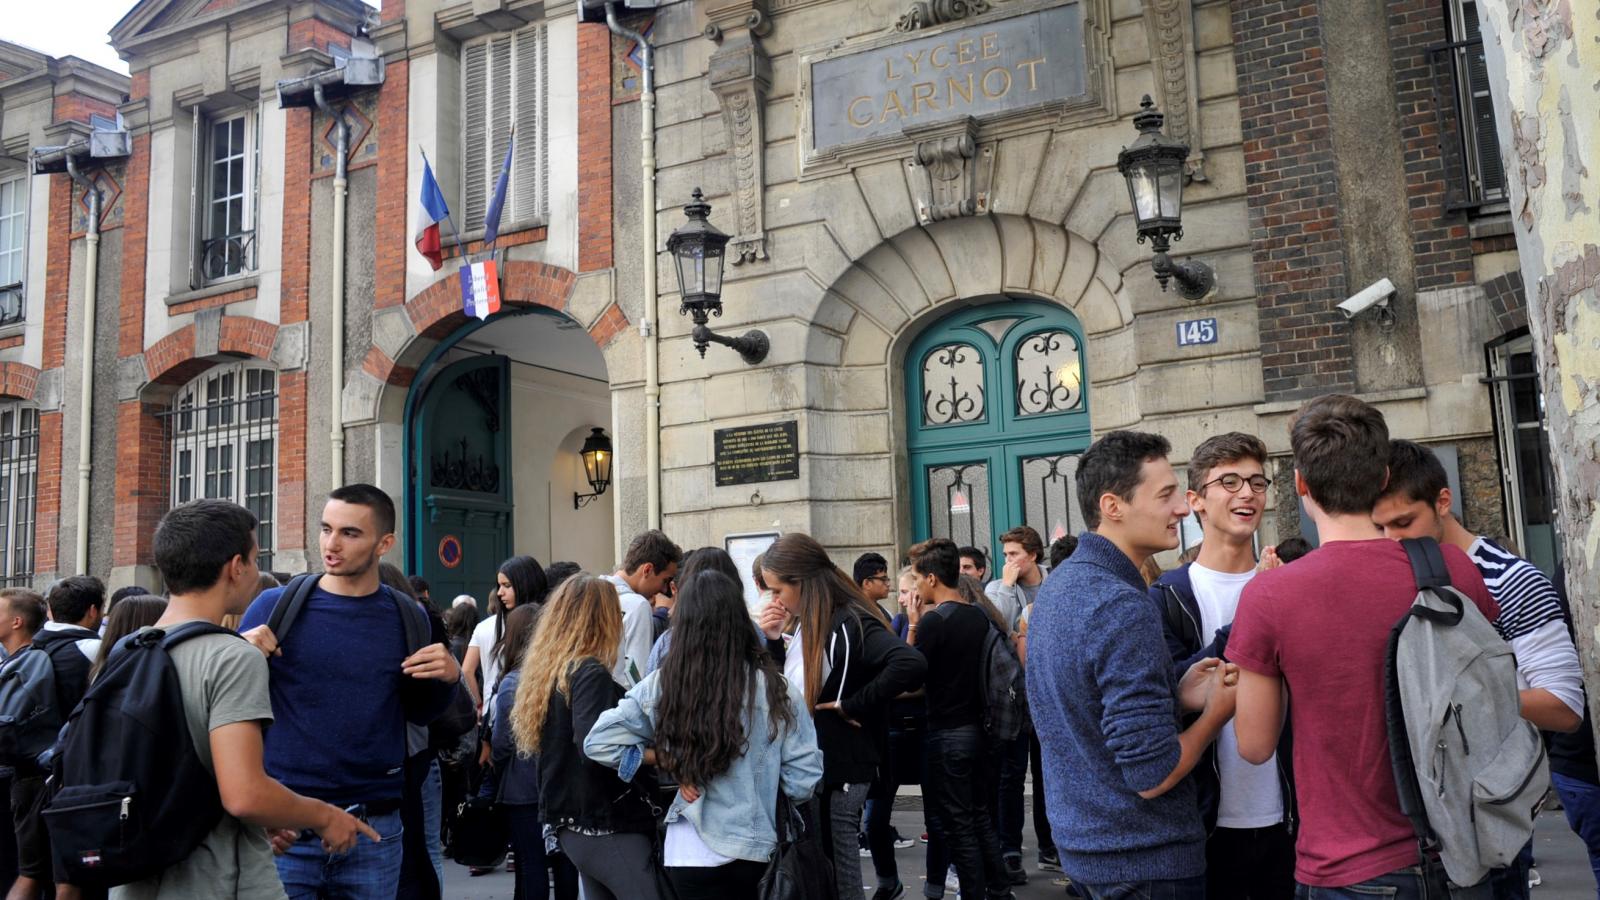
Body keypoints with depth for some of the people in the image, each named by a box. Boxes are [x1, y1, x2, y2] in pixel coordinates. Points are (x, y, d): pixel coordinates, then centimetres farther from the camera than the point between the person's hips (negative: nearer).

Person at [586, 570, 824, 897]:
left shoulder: (661, 686, -9)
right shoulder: (775, 689, -11)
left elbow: (599, 742, -6)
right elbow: (802, 782, -9)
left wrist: (667, 761, -1)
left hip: (692, 854, -1)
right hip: (757, 849, 1)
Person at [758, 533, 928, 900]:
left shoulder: (851, 623, -19)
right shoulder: (805, 624, 8)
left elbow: (912, 665, -34)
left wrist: (851, 706, -25)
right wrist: (773, 641, -1)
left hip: (838, 770, -9)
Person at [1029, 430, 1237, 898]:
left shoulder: (1056, 587, 5)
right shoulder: (1124, 608, -24)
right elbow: (1151, 775, -24)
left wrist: (1177, 697, 1)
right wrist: (1218, 709, -9)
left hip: (1081, 842, 9)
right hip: (1146, 860, -9)